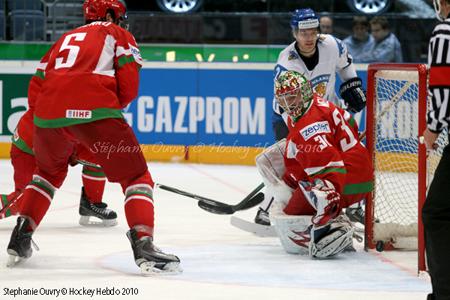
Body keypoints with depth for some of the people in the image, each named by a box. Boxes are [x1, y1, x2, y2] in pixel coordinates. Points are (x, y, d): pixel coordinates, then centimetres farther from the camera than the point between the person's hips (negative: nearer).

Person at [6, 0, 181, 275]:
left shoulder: (65, 39, 34)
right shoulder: (118, 35, 19)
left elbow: (37, 87, 30)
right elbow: (129, 84, 3)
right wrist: (115, 105, 25)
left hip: (48, 112, 5)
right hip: (96, 110, -5)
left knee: (49, 171, 32)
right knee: (136, 176, 5)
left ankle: (20, 239, 26)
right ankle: (143, 245, -13)